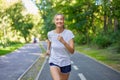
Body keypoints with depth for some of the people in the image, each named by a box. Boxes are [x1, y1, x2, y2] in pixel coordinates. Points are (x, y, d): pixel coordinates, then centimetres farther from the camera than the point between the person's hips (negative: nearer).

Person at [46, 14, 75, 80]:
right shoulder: (50, 33, -7)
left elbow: (72, 51, -18)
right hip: (54, 62, 0)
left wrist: (63, 42, -30)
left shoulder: (69, 33, -13)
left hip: (66, 63, 1)